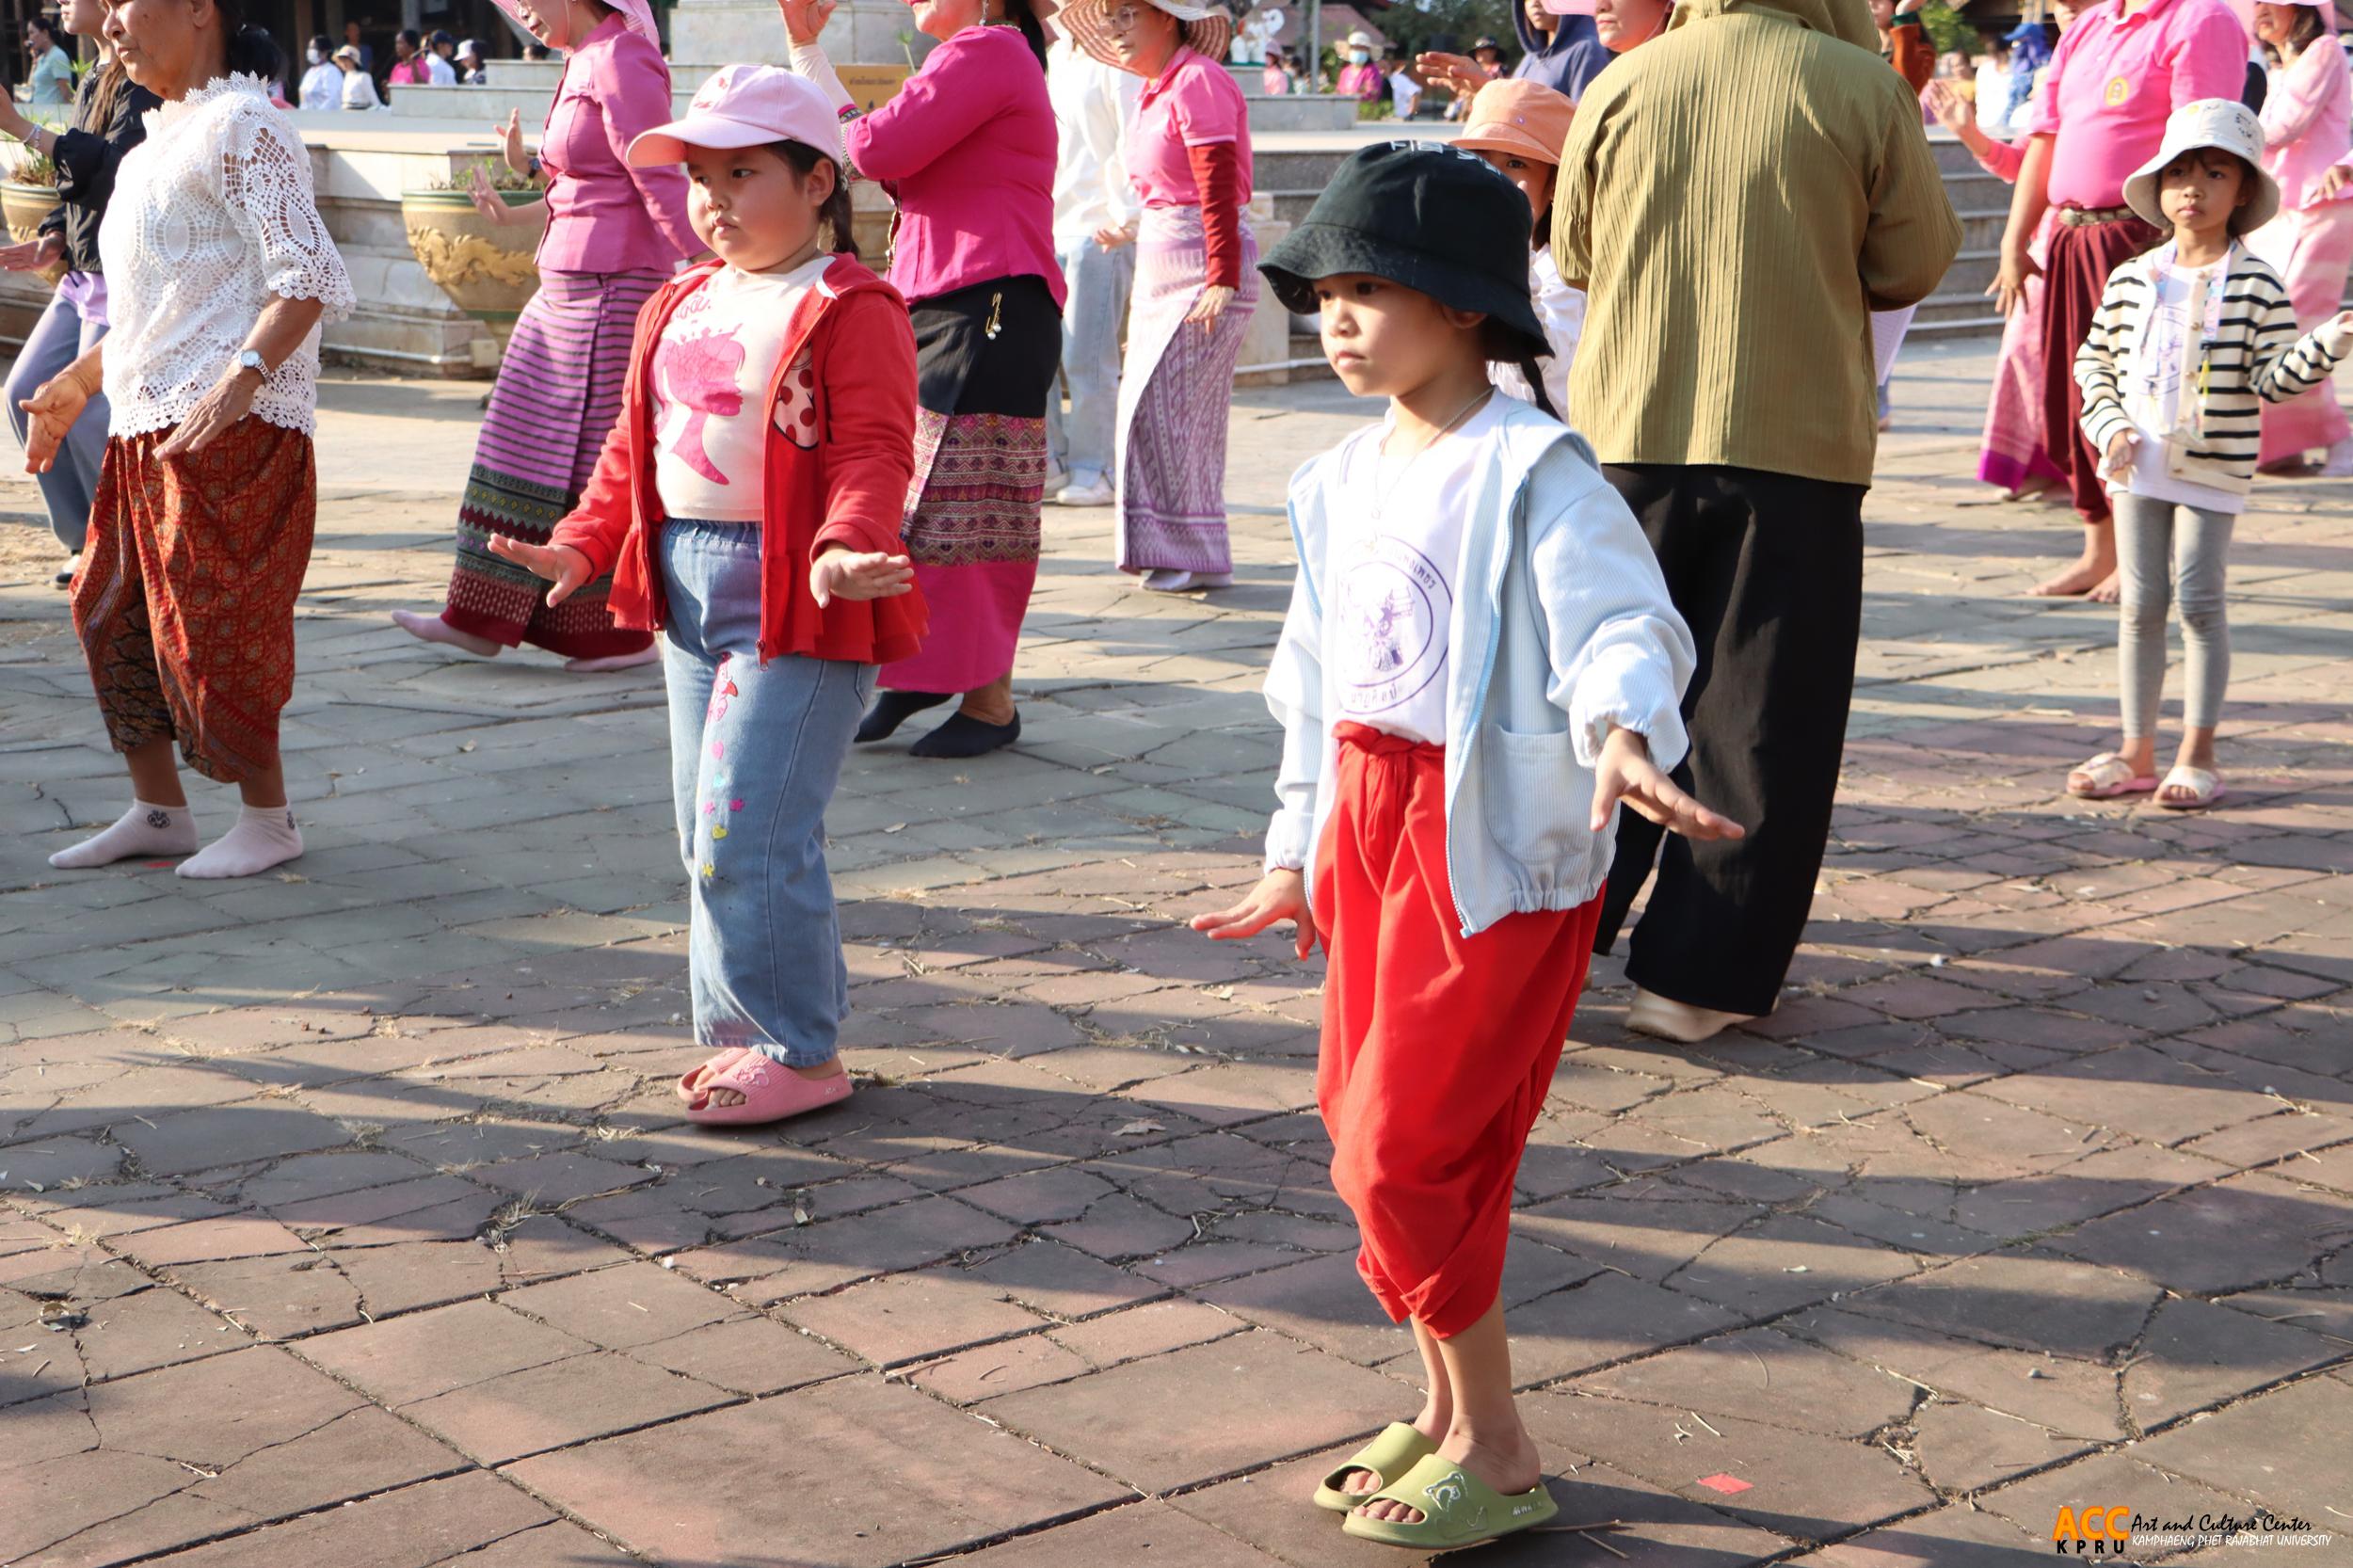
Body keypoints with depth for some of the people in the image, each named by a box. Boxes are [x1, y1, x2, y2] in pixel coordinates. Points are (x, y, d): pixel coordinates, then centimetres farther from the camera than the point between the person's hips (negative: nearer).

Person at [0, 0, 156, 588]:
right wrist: (53, 241, 5)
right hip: (85, 272, 10)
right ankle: (88, 541, 18)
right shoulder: (93, 82, 15)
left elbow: (113, 165, -26)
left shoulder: (143, 84, -14)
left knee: (91, 416, -10)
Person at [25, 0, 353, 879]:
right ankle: (158, 810, 21)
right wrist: (79, 380, 24)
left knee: (211, 624, -7)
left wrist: (239, 381, -29)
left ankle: (269, 819, 7)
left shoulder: (241, 127, -9)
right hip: (148, 426, 10)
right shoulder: (154, 149, 20)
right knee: (113, 610, 11)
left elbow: (309, 278, -18)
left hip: (233, 425, -10)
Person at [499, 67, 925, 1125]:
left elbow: (871, 454, -18)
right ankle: (745, 1029, 26)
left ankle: (800, 1052, 4)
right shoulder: (678, 310, 16)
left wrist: (841, 550, -34)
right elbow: (634, 447, 20)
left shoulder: (851, 311, -9)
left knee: (748, 834, -10)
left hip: (797, 601, -9)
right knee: (711, 835, 14)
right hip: (688, 591, 9)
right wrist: (580, 546, 9)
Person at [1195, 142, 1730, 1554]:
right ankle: (1446, 1410, 30)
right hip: (1369, 826, 9)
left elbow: (1619, 622, -25)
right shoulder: (1345, 480, 12)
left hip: (1489, 842, -9)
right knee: (1372, 1125, 14)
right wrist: (1297, 851, 23)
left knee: (1408, 1147, -7)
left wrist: (1625, 732, -46)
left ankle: (1498, 1455, 9)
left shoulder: (1530, 471, -14)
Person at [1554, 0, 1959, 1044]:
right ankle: (1696, 976, 8)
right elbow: (1915, 265, 1)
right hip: (1795, 445, -2)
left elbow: (1574, 258, 10)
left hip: (1629, 438, 3)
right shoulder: (1862, 88, -7)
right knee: (1757, 722, 6)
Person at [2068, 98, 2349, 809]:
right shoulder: (2131, 280, 5)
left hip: (2213, 469, -3)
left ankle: (2197, 756, 7)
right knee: (2141, 602, 8)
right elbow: (2094, 360, 11)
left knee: (2199, 599, -2)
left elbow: (2273, 376, -9)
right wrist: (2110, 427, -3)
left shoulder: (2257, 287, -4)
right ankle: (2137, 751, 16)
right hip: (2139, 466, 3)